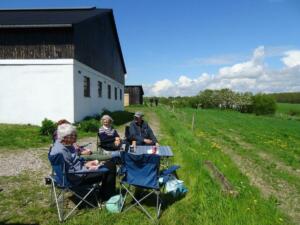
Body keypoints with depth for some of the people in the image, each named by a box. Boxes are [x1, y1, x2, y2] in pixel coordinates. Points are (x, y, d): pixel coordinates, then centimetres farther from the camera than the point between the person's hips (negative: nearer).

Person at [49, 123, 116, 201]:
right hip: (77, 178, -10)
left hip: (79, 169, 11)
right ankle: (107, 197, 9)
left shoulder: (67, 145, 5)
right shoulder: (61, 151, -27)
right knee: (109, 168, -11)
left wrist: (87, 163, 4)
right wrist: (88, 169, -21)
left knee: (110, 164, 9)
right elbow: (71, 172, -26)